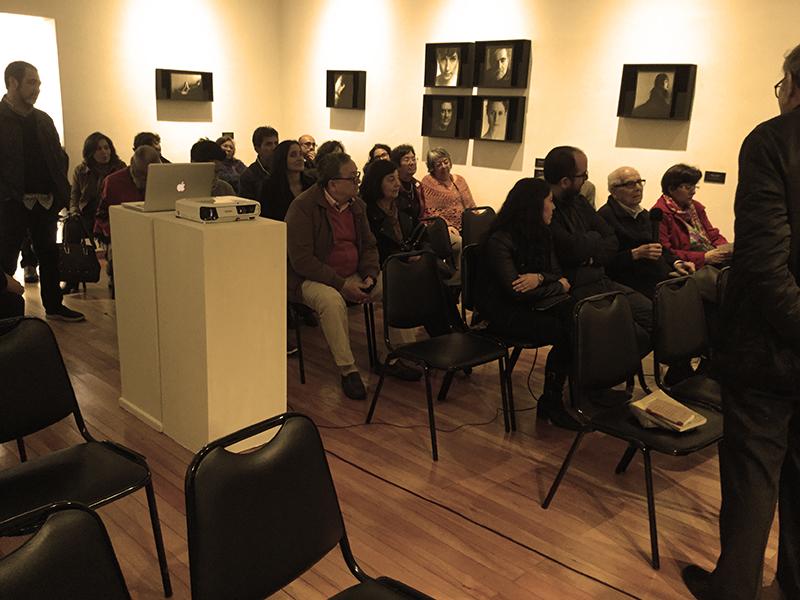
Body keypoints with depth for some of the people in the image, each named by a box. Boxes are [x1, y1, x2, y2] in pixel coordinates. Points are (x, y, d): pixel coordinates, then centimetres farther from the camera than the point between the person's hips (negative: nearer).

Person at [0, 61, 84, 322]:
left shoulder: (43, 119, 12)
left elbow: (60, 157, 15)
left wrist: (61, 191, 4)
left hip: (46, 201, 6)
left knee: (50, 254, 13)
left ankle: (53, 306, 24)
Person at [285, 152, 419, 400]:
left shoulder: (357, 204, 6)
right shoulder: (303, 207, -16)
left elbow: (369, 245, 14)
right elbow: (301, 260, -21)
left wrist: (370, 276, -7)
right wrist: (341, 284, -24)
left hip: (353, 275, 6)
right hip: (312, 278, -6)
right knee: (332, 300, -38)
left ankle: (399, 358, 0)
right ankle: (348, 370, -23)